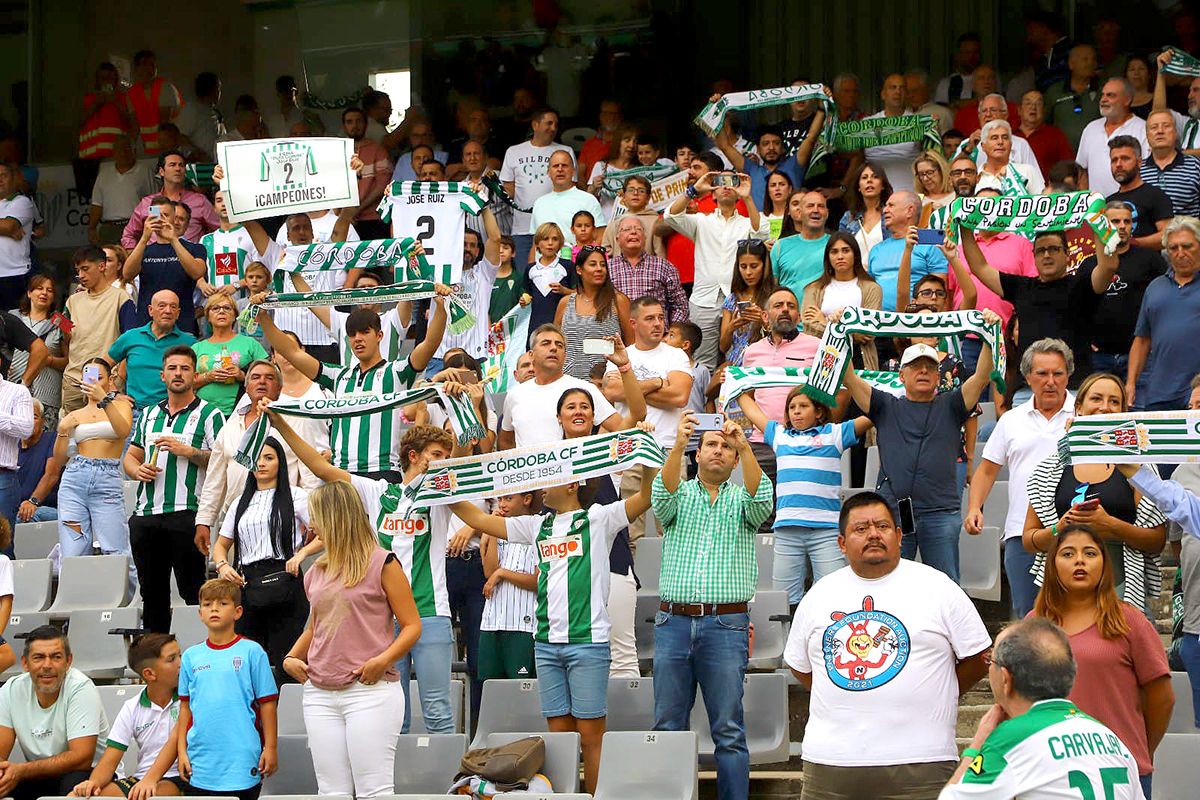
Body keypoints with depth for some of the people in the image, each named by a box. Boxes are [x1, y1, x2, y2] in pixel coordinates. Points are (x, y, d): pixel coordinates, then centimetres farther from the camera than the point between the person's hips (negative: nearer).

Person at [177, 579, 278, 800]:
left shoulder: (251, 652, 0)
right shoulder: (191, 656, 10)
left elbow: (267, 704, 1)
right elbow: (185, 707, 13)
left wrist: (270, 748, -4)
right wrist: (182, 750, 8)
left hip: (242, 762, -3)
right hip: (202, 763, 3)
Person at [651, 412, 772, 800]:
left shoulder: (742, 500, 12)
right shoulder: (680, 496, 13)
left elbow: (761, 498, -11)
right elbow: (663, 492, -10)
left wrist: (745, 446, -26)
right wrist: (678, 444, -26)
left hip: (726, 625, -1)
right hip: (674, 622, 1)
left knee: (729, 731, -2)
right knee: (668, 727, 4)